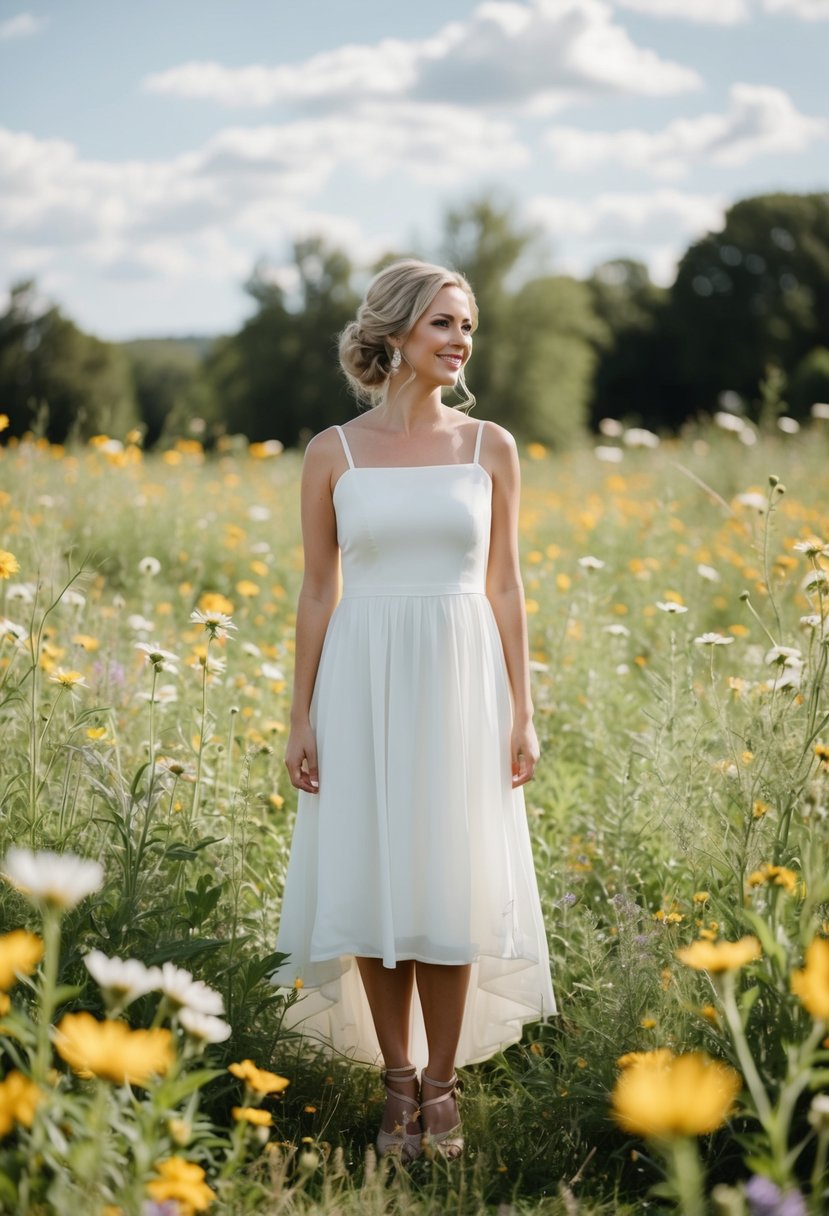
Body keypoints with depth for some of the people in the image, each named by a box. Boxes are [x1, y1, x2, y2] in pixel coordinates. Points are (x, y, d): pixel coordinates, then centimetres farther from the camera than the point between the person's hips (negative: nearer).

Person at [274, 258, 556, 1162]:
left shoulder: (491, 448, 4)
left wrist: (522, 714, 1)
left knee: (452, 888, 2)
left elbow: (504, 588, 5)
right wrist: (301, 719, 1)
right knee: (375, 885, 3)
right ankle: (397, 1081, 18)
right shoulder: (333, 453, 2)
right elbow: (318, 594, 5)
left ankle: (442, 1084, 16)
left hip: (460, 687, 0)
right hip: (365, 687, 0)